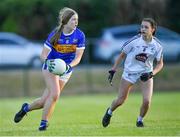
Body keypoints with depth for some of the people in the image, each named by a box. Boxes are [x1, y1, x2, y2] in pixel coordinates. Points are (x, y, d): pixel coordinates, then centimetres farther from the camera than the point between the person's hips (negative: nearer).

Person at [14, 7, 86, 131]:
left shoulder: (79, 35, -13)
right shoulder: (55, 34, -16)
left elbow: (78, 57, -11)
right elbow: (43, 55, -11)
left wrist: (69, 66, -30)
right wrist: (47, 61, -34)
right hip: (51, 65, -2)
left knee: (44, 101, 0)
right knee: (55, 94, -21)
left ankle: (26, 108, 29)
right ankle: (44, 123, -4)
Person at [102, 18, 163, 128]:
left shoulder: (157, 45, -12)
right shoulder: (134, 41, -17)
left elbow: (160, 64, 0)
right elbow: (122, 55, -4)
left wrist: (151, 73, -17)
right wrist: (113, 71, -4)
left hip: (146, 73, 1)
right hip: (129, 72, -1)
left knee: (147, 101, -15)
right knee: (120, 101, 3)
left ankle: (140, 120, 15)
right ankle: (109, 112, 36)